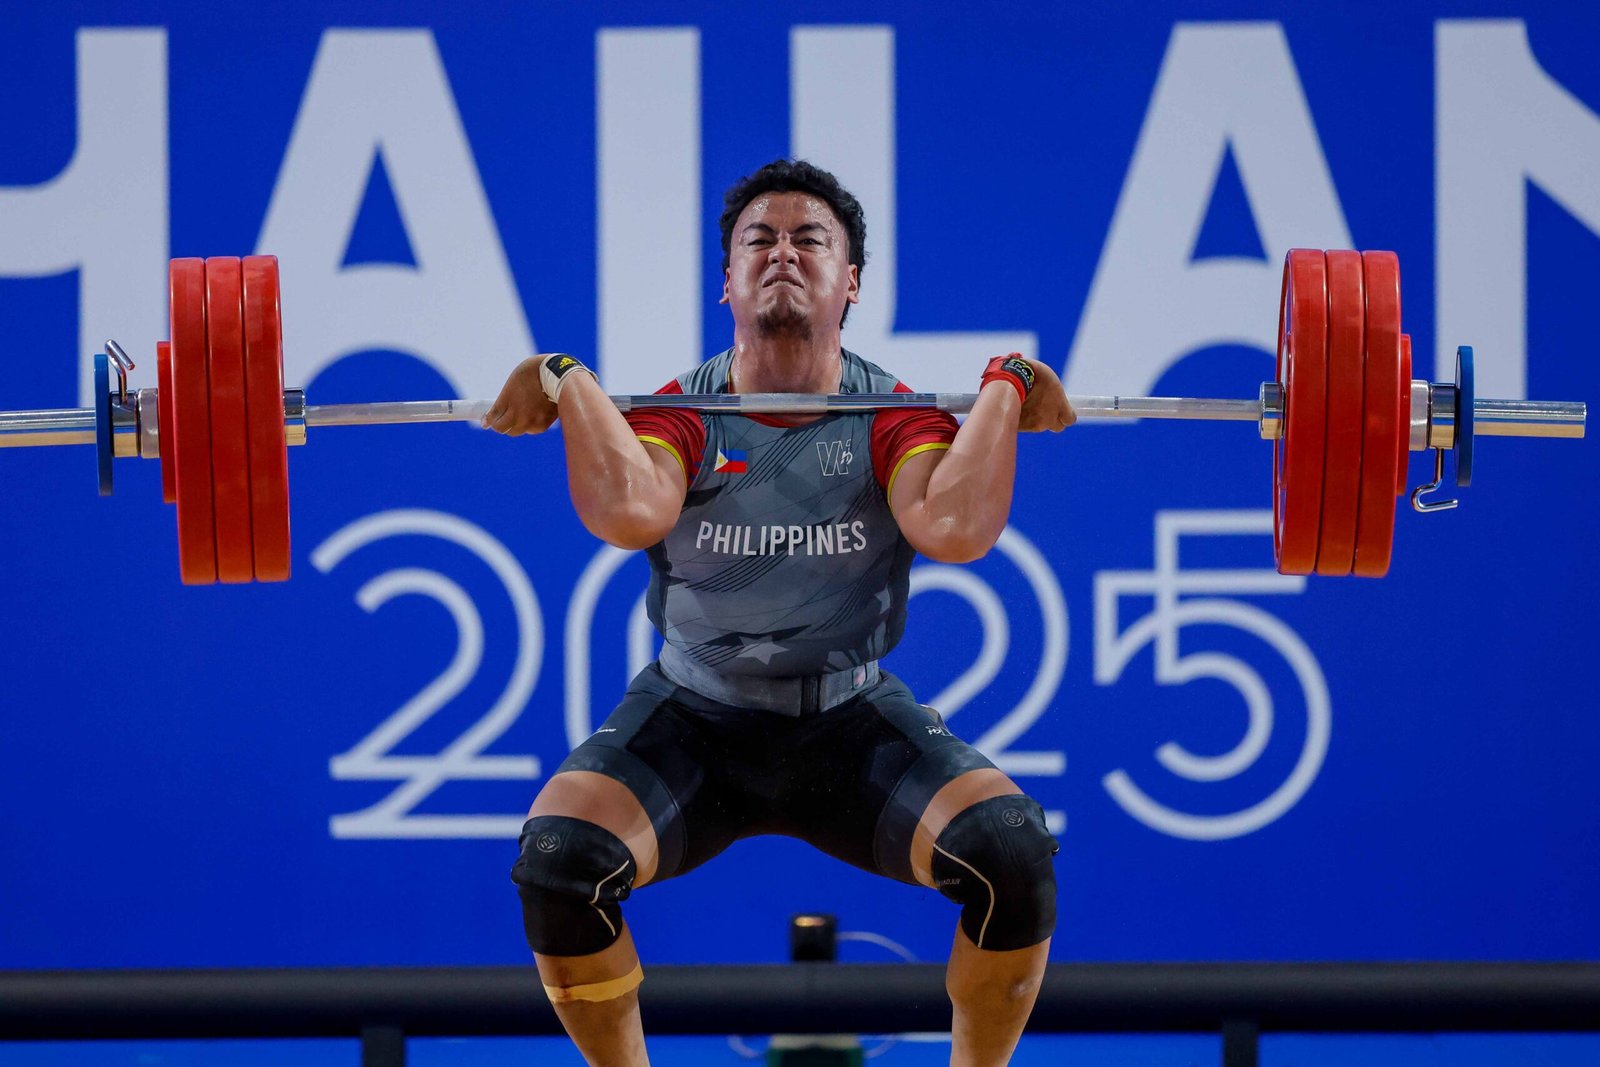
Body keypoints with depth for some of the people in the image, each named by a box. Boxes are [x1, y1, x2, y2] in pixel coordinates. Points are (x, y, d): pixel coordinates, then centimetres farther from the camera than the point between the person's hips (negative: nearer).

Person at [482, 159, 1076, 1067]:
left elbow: (957, 527, -32)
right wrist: (569, 386, -26)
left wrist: (1002, 392, -25)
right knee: (557, 858, -27)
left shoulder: (894, 415, -9)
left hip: (854, 724, 0)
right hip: (693, 720, 0)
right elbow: (629, 513, -34)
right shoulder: (681, 413, -10)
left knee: (1013, 855, -26)